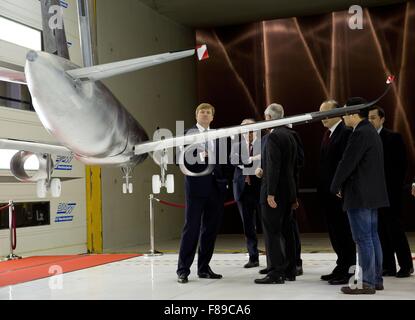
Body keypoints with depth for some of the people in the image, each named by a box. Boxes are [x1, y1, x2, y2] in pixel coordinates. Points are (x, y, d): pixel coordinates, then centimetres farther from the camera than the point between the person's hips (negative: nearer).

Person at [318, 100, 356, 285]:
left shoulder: (346, 132, -13)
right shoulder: (328, 134, 16)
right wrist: (321, 189, 13)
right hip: (328, 192, 9)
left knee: (343, 231, -2)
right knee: (334, 231, 14)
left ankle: (345, 270, 5)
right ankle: (341, 268, 22)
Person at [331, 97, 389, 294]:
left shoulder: (360, 134, -16)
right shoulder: (371, 132, 16)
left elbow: (347, 163, -17)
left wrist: (336, 187, -3)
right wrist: (342, 185, 15)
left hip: (359, 195, -10)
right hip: (372, 194, 10)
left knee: (363, 239, -6)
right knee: (372, 237, 13)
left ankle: (367, 283, -3)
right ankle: (376, 279, 20)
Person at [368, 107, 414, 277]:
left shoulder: (393, 137, -3)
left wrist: (396, 187, -11)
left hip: (389, 192, -5)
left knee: (394, 228, -4)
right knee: (381, 231, 7)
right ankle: (388, 266, 14)